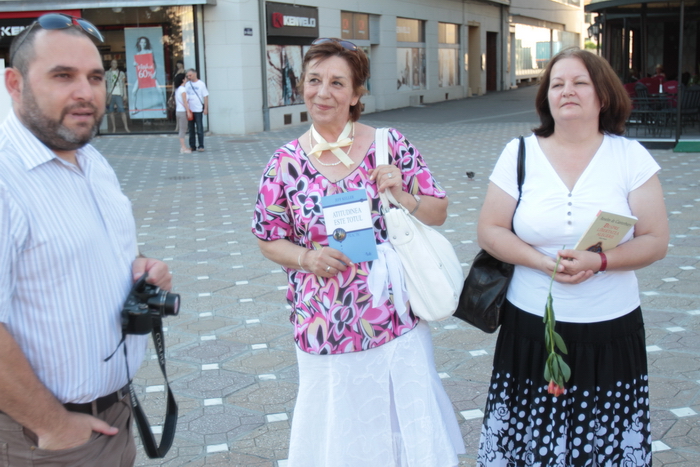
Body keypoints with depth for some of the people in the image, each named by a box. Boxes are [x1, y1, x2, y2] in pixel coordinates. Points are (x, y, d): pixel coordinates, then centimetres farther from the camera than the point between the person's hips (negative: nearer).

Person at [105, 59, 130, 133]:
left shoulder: (121, 73, 15)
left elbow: (124, 85, 14)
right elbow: (104, 84, 10)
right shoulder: (107, 73, 13)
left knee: (122, 110, -11)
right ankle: (114, 128, 3)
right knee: (111, 111, -1)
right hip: (110, 94, 1)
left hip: (119, 94, -1)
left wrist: (125, 94, 5)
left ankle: (126, 127, -14)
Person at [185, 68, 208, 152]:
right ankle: (192, 146, 14)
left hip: (198, 110, -4)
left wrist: (206, 108, -7)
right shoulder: (187, 84, 9)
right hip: (189, 110, 4)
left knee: (199, 129, -2)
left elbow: (205, 96, -2)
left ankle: (201, 146, 1)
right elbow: (185, 97, 13)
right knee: (191, 129, 7)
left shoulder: (201, 84, -1)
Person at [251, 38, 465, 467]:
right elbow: (270, 240, 7)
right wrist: (307, 258, -12)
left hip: (398, 322, 0)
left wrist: (403, 197, -16)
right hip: (327, 331, 0)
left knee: (408, 428, 10)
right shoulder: (286, 163, -2)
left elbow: (439, 212, 3)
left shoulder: (390, 144, -3)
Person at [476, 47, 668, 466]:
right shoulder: (520, 154, 2)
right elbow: (489, 230, 0)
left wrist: (598, 262, -19)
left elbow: (656, 241, -2)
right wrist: (545, 263, -15)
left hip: (612, 333, 0)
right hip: (530, 329, 0)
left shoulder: (631, 157, 1)